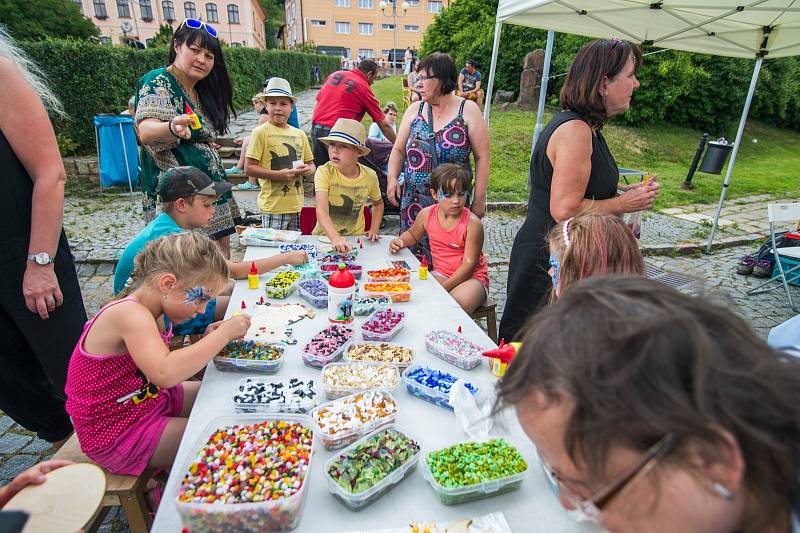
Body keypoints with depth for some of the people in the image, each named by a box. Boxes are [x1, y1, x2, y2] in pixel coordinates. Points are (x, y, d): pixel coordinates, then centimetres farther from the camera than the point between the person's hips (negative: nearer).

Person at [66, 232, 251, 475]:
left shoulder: (150, 314, -1)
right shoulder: (131, 314, -30)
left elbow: (173, 366, 4)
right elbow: (165, 373, -45)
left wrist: (207, 342, -11)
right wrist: (222, 335, -35)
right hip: (117, 435, -9)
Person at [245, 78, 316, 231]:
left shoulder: (299, 134, 12)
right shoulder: (261, 132, -4)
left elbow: (311, 164, 19)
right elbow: (249, 168, -8)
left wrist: (309, 169, -5)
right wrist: (279, 175, -18)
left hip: (297, 205, 5)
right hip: (273, 206, -5)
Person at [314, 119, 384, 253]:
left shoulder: (369, 175, -7)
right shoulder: (324, 172, -16)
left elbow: (378, 203, 14)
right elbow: (321, 210, -29)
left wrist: (374, 229, 0)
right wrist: (335, 238, -46)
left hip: (355, 237, 1)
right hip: (326, 236, -1)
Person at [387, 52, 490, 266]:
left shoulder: (468, 110, -3)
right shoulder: (414, 110, 7)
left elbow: (482, 157, -4)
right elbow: (398, 150, 12)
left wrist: (479, 200, -6)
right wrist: (393, 178, -5)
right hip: (413, 202, 3)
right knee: (412, 256, 7)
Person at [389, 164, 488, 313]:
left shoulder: (472, 223, -18)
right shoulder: (426, 214, -4)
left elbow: (469, 264, -18)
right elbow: (412, 234, 19)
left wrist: (444, 287, -24)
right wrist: (400, 241, -4)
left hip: (471, 277, -4)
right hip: (441, 274, 5)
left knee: (459, 303, -34)